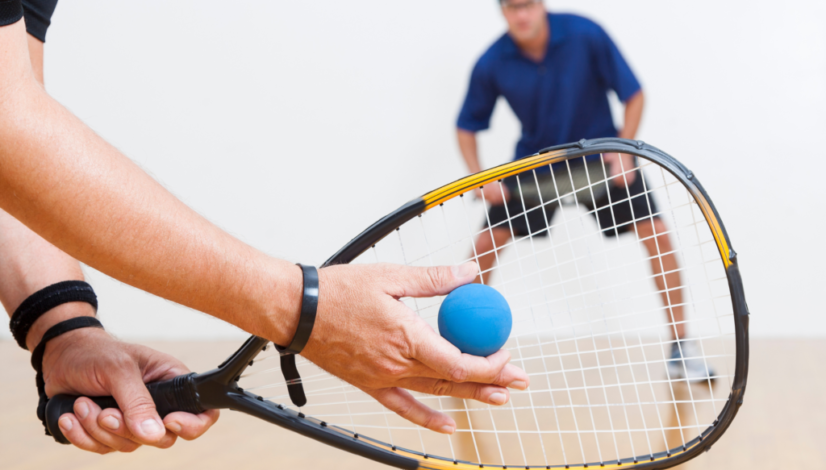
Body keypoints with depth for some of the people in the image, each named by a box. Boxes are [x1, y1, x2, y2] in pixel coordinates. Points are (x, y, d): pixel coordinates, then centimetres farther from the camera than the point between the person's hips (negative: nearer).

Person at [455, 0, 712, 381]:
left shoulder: (586, 35, -22)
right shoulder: (491, 65, -17)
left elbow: (633, 95, -11)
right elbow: (467, 127, -4)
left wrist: (624, 152, -23)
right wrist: (480, 178, -20)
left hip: (600, 153, -1)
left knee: (657, 234, -12)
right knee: (487, 241, -8)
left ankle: (680, 349, 1)